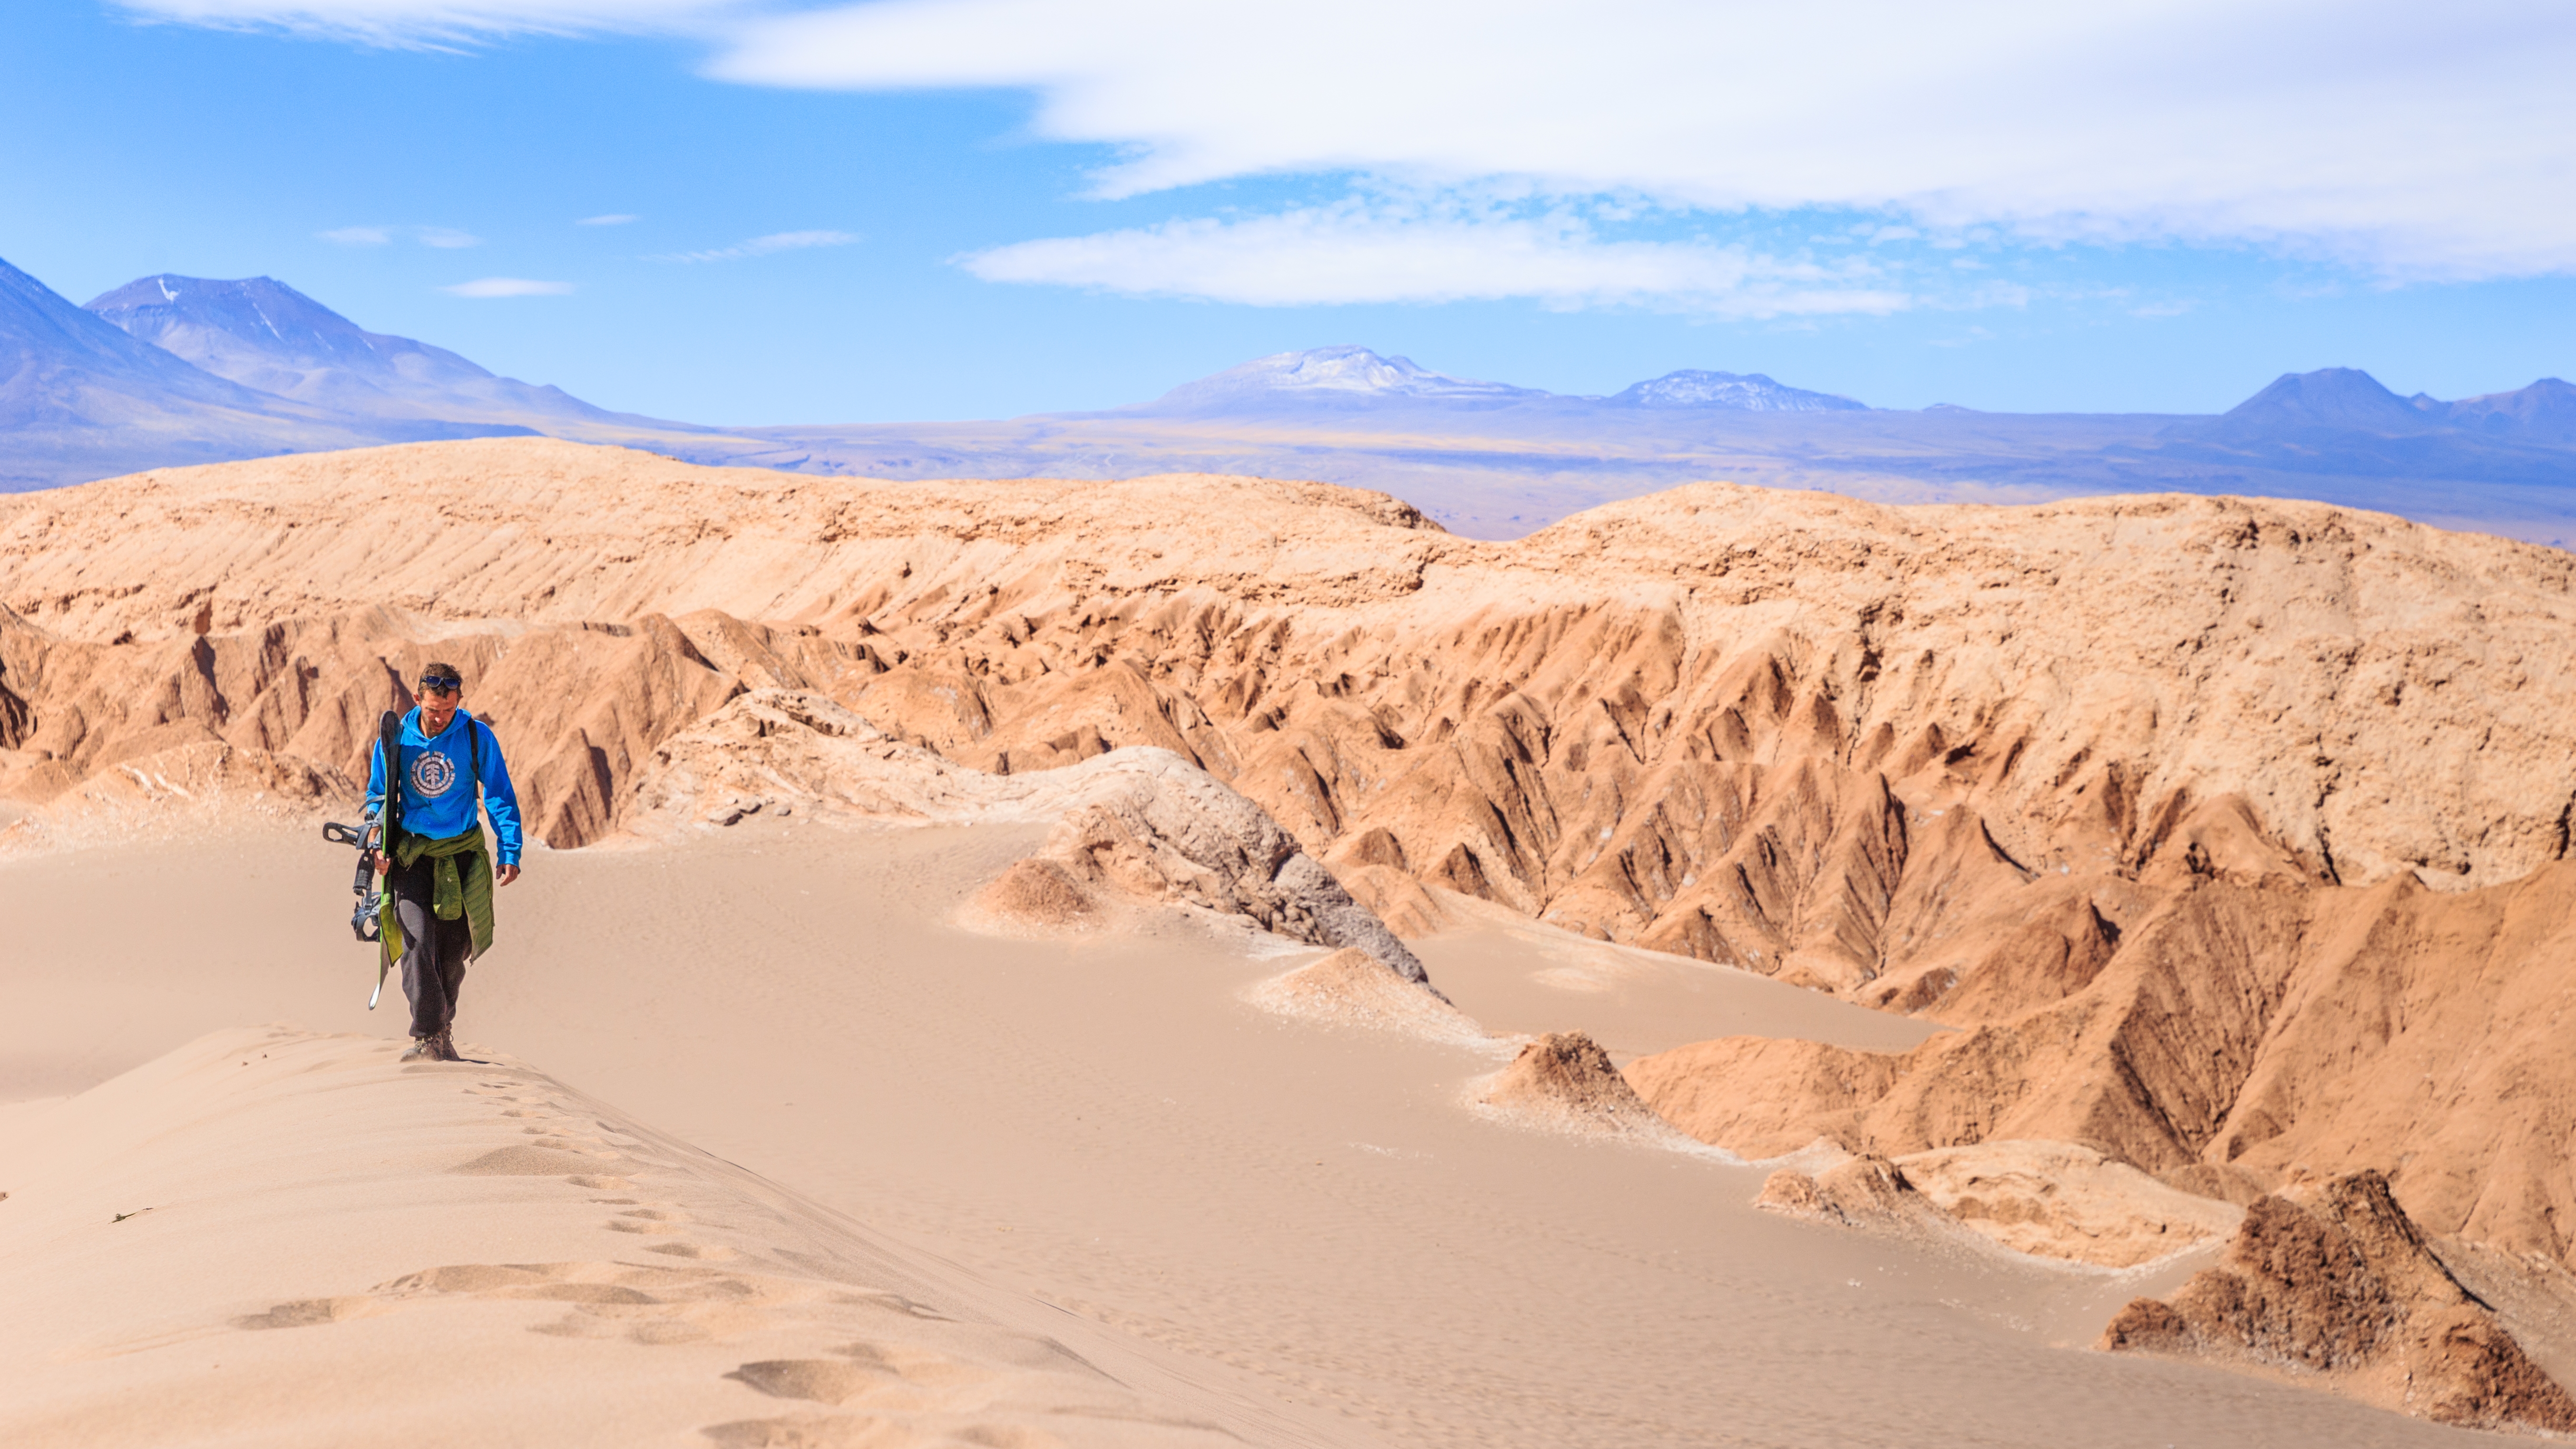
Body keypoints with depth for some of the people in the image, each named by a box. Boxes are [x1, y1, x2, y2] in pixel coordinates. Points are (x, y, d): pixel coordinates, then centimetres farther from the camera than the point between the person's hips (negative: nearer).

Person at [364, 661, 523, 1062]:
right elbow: (377, 796, 11)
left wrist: (510, 853, -6)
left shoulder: (477, 737, -6)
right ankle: (428, 1037, -14)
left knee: (453, 951, 6)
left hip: (461, 854, 0)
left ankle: (442, 1030, 26)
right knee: (418, 941, -16)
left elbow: (500, 798, 0)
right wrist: (380, 844, -2)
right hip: (411, 852, 0)